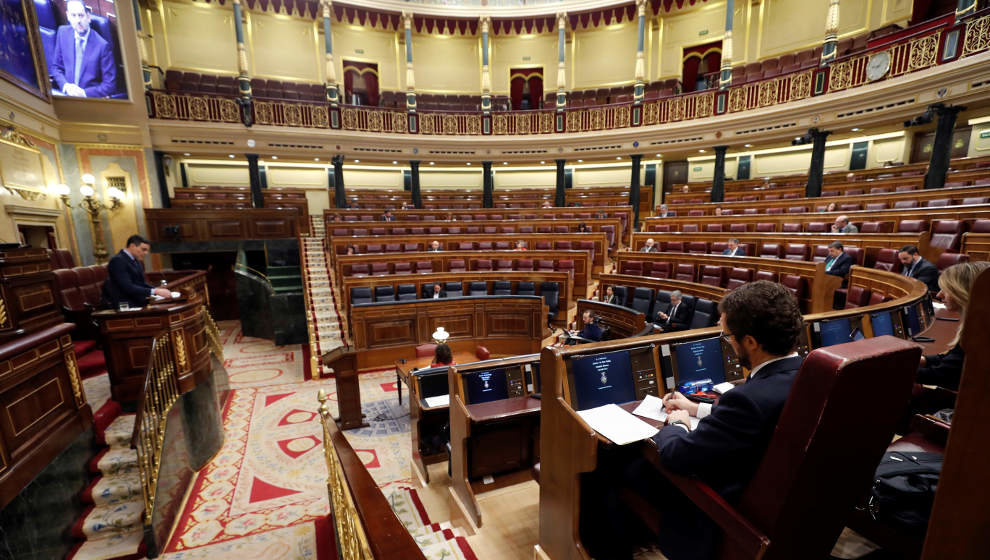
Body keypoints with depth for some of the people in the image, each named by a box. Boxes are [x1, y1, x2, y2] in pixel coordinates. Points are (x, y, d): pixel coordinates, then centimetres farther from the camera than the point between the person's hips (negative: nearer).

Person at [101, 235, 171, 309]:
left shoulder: (135, 260, 14)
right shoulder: (118, 260, -13)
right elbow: (127, 287, -22)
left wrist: (158, 289, -3)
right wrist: (155, 291, -28)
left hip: (137, 302, 8)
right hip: (124, 305, -8)